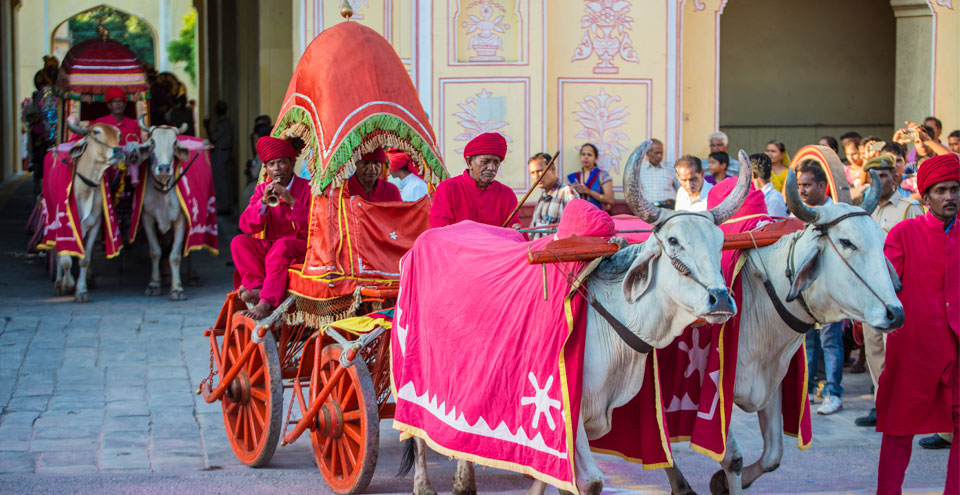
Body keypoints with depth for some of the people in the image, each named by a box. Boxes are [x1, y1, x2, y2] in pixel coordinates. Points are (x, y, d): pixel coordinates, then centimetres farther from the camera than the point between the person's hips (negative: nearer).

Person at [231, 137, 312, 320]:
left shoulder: (307, 188, -2)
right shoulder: (262, 190, 10)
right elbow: (246, 226, -2)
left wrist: (291, 201, -24)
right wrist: (263, 201, -16)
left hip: (302, 249, -5)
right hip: (269, 248, 5)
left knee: (283, 245, -36)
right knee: (239, 242, -18)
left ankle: (266, 302, -38)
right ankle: (257, 287, -30)